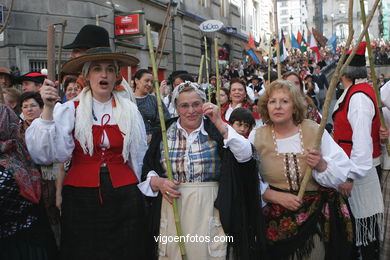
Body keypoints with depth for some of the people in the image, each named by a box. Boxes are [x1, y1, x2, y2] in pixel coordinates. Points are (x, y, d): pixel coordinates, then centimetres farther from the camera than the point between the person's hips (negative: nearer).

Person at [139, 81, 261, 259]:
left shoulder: (216, 130, 1)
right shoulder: (164, 132, 5)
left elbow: (245, 155, -15)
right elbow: (146, 170, 9)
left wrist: (219, 122, -19)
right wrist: (157, 182, -12)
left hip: (209, 212, -1)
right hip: (172, 212, 2)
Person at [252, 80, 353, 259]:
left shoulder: (315, 131, -6)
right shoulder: (257, 137, -4)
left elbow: (341, 175, -6)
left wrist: (321, 165, -25)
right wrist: (276, 196, -19)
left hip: (317, 216, 0)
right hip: (277, 218, 0)